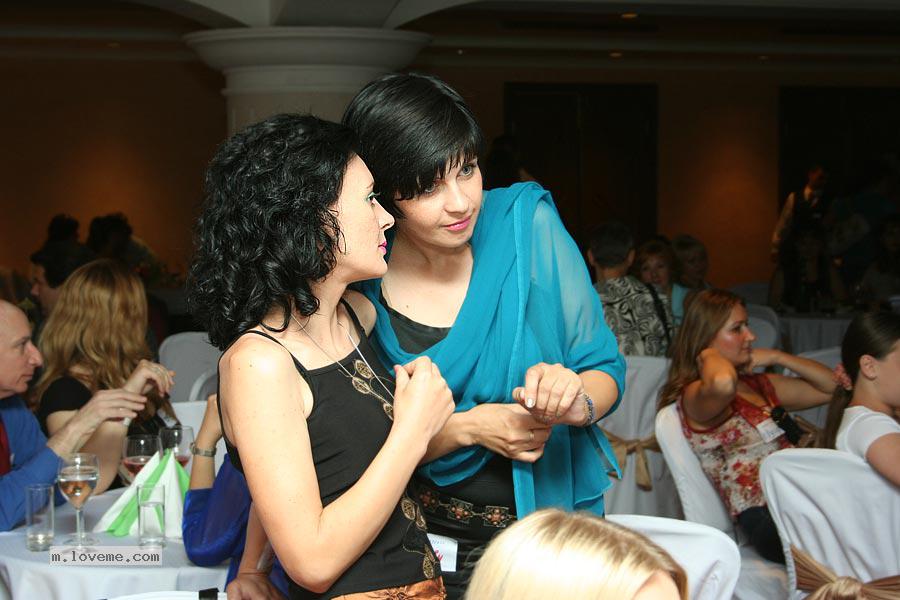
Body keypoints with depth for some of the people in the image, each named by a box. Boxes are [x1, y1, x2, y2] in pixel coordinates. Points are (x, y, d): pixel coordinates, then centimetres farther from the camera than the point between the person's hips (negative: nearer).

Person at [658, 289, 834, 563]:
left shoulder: (759, 385, 25)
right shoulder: (695, 395, -2)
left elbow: (831, 387, 30)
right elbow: (722, 383, -29)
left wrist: (777, 357, 17)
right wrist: (710, 356, -5)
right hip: (769, 522, -9)